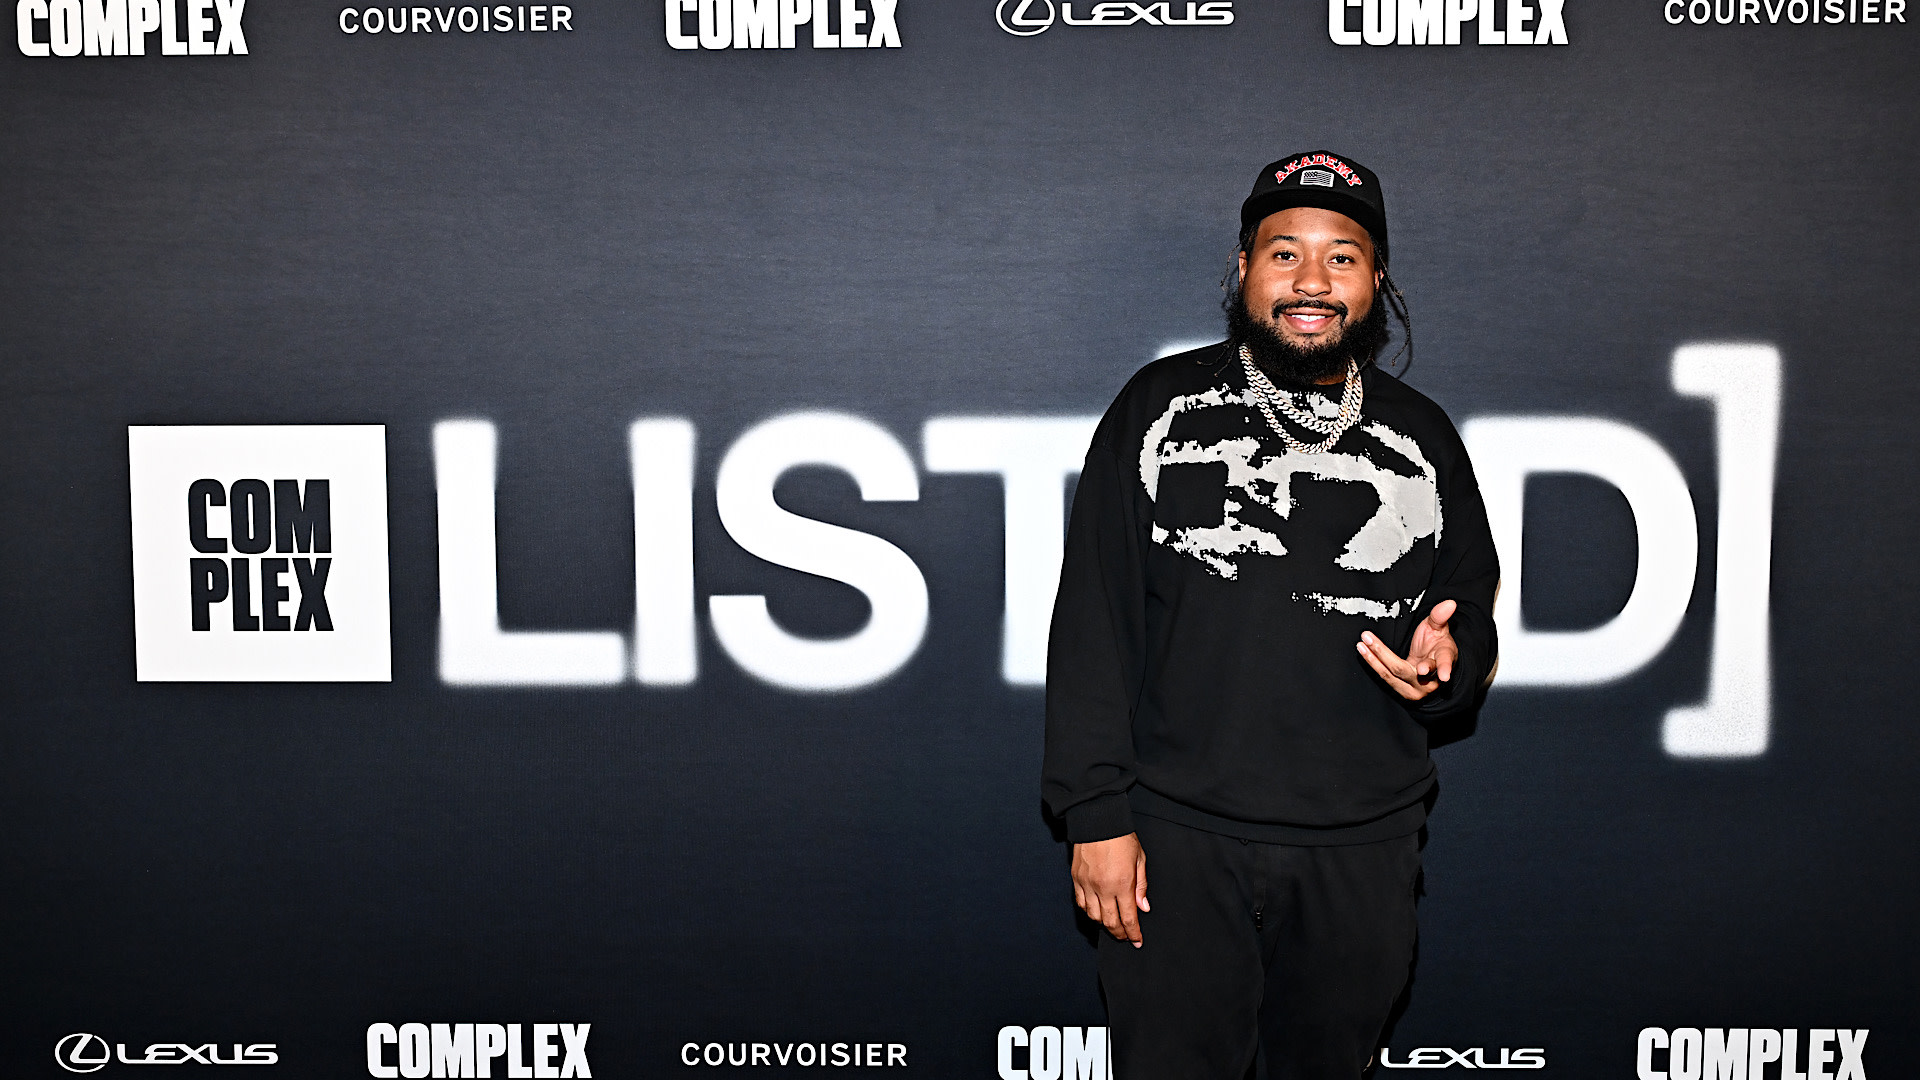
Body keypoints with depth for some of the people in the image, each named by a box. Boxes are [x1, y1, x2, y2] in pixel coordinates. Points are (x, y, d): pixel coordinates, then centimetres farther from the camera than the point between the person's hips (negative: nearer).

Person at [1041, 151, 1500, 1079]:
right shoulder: (1160, 409, 1)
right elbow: (1092, 620, -2)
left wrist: (1445, 664, -8)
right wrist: (1096, 813, -8)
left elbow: (1473, 613, 17)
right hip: (1177, 840, -2)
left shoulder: (1422, 439, 9)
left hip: (1361, 849, 3)